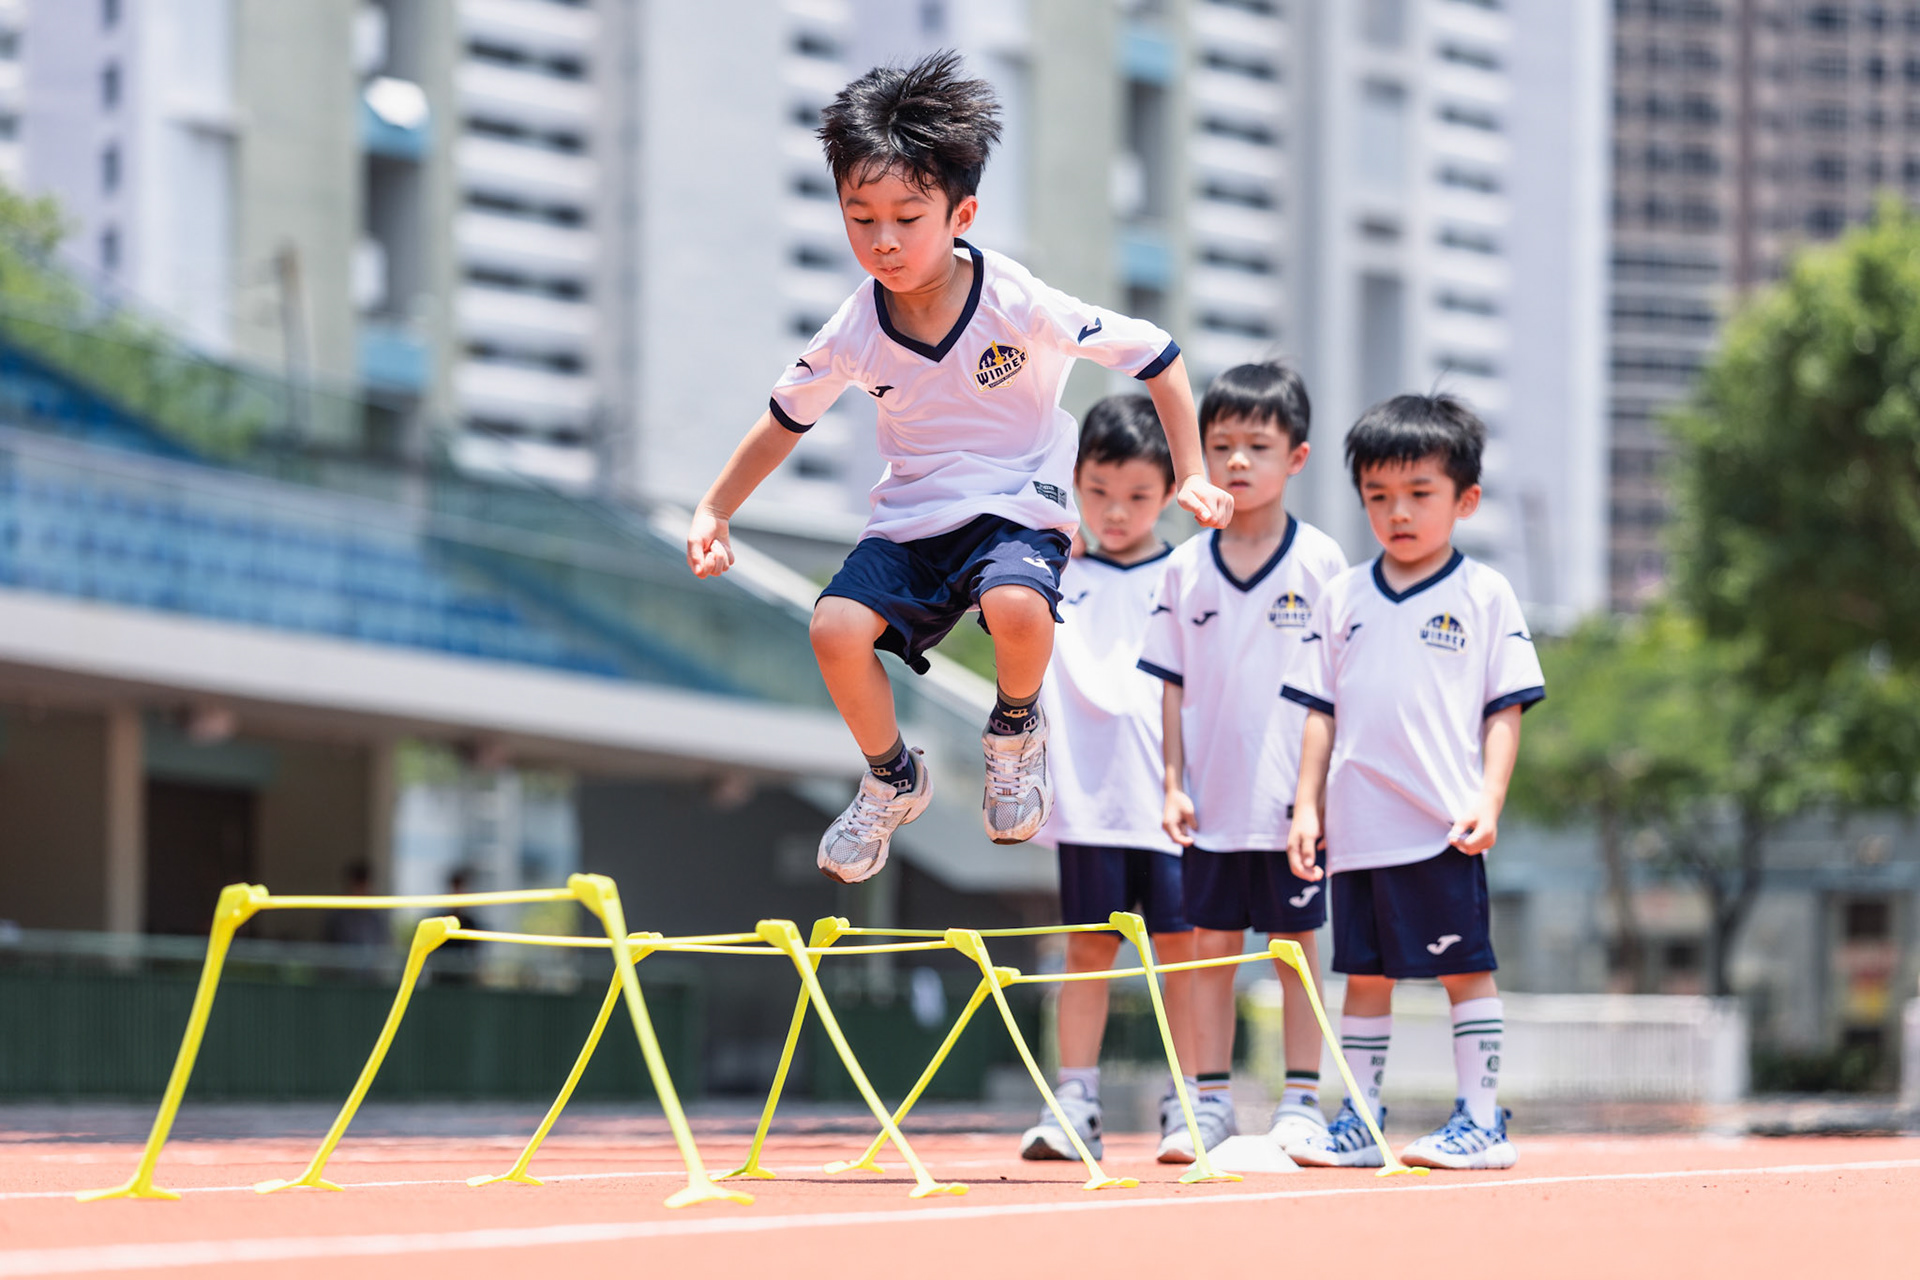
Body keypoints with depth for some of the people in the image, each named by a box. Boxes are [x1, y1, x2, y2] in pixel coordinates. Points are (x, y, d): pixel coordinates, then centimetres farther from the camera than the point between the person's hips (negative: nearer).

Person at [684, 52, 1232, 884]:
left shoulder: (1018, 305, -18)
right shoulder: (855, 333, -8)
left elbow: (1156, 356, -9)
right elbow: (787, 418, 12)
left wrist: (1191, 478, -11)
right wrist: (713, 512, 9)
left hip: (1017, 507, -3)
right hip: (912, 518, 4)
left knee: (1016, 605, -37)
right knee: (837, 627, -23)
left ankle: (1014, 733, -1)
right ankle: (892, 781, 7)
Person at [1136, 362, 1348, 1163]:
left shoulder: (1320, 563, -2)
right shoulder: (1186, 570, 5)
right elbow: (1173, 684, 8)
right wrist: (1172, 782, 2)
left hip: (1293, 797, -3)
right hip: (1212, 797, 3)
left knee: (1296, 945, 3)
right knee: (1210, 945, 6)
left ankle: (1301, 1101, 9)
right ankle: (1209, 1103, 12)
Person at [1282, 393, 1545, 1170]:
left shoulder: (1484, 596, 1)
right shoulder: (1344, 598, 10)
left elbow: (1505, 710, -1)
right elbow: (1321, 711, 13)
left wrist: (1489, 800, -11)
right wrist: (1306, 805, 6)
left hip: (1444, 827, -4)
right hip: (1358, 826, 4)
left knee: (1466, 968, -1)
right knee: (1365, 973, 9)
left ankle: (1481, 1121, 3)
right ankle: (1358, 1121, 14)